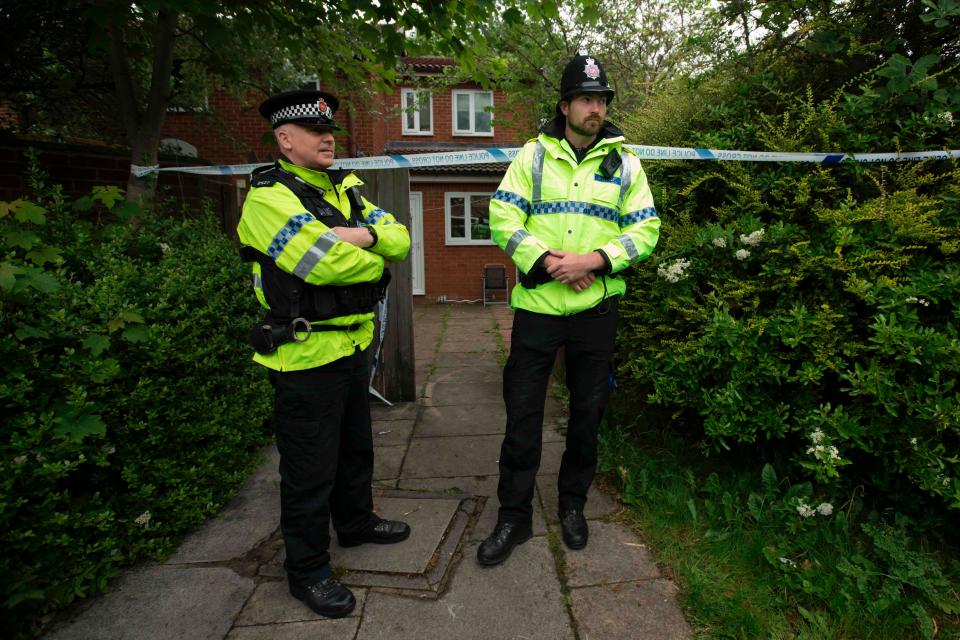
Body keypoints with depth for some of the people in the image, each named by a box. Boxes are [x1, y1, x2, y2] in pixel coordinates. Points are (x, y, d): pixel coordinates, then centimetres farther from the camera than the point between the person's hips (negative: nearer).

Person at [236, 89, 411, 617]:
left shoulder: (345, 191, 12)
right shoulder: (268, 196, -13)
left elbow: (400, 239, 2)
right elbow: (326, 264, -27)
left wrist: (361, 235, -18)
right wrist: (373, 262, -8)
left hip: (352, 346, 8)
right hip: (306, 355, -8)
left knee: (355, 446, 24)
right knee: (311, 469, 6)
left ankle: (356, 522, 47)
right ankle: (306, 570, 27)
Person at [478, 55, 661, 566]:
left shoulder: (624, 161, 8)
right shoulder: (533, 155, 5)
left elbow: (645, 228, 2)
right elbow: (502, 217, -4)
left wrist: (594, 260, -15)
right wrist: (547, 260, -18)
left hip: (596, 307, 2)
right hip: (536, 305, -1)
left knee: (587, 413, 13)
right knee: (522, 413, 4)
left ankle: (572, 505, 35)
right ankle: (514, 516, 22)